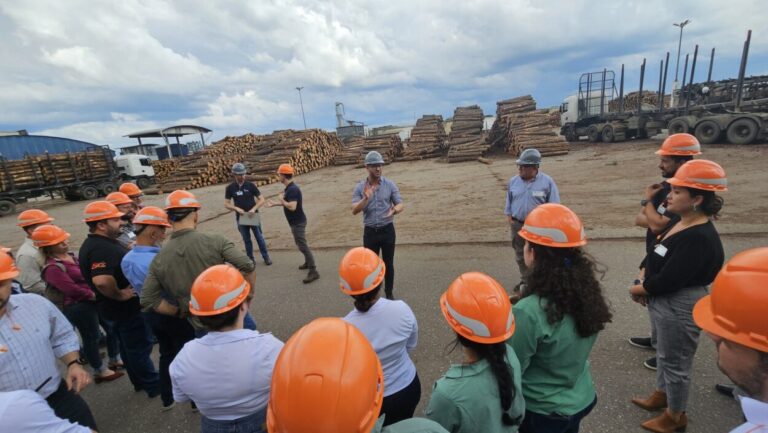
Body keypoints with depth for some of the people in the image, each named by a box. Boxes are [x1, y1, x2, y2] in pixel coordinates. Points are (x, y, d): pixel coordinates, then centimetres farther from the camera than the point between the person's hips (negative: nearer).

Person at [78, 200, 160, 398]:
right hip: (125, 307, -10)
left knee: (129, 346, 23)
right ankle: (154, 386, 25)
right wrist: (120, 295, -26)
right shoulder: (100, 248, -28)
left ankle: (140, 381, 41)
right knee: (140, 347, 7)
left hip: (121, 307, 10)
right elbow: (101, 280, -42)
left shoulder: (101, 242, 5)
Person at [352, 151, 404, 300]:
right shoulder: (360, 187, -3)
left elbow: (400, 204, -3)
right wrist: (366, 198, -28)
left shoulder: (390, 184, -4)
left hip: (387, 230, 0)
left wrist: (394, 210, -28)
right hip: (370, 232, 1)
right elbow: (354, 211, -10)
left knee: (388, 264, 11)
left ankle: (389, 293, 30)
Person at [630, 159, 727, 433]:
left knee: (675, 361, 11)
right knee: (664, 353, 25)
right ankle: (661, 395, 47)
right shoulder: (681, 224, 2)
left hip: (680, 308, -9)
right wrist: (644, 284, -3)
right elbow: (656, 261, 10)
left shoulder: (699, 238, -27)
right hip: (664, 303, 9)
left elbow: (668, 280, -26)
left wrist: (638, 290, -10)